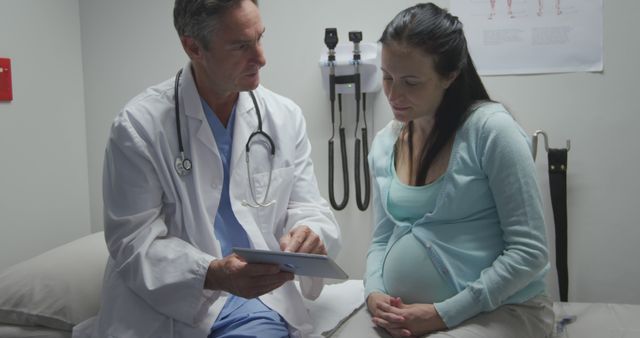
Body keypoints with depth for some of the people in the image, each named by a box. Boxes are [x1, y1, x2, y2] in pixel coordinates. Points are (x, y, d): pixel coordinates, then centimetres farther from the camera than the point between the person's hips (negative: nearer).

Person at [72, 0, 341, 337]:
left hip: (255, 302, 2)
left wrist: (309, 235, -17)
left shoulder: (285, 117, 3)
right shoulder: (139, 125, -8)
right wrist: (212, 274, -24)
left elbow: (310, 210, 6)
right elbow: (134, 240, -9)